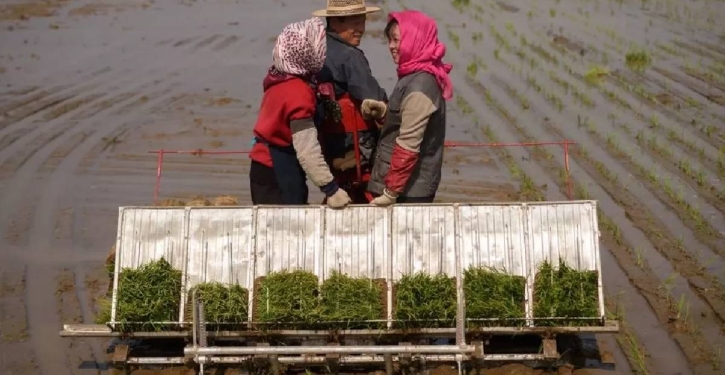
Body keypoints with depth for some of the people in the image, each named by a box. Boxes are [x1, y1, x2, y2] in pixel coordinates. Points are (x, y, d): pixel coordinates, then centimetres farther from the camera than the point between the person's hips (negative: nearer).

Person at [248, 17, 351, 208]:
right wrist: (331, 188, -22)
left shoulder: (280, 79, 3)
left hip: (269, 170, 8)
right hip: (278, 176, -8)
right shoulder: (298, 92, -22)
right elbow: (307, 149, -25)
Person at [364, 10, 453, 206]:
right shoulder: (418, 78, 9)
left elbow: (408, 146, -21)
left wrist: (391, 192, -18)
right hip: (415, 186, 9)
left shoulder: (418, 87, -19)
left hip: (409, 191, -9)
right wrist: (383, 111, 0)